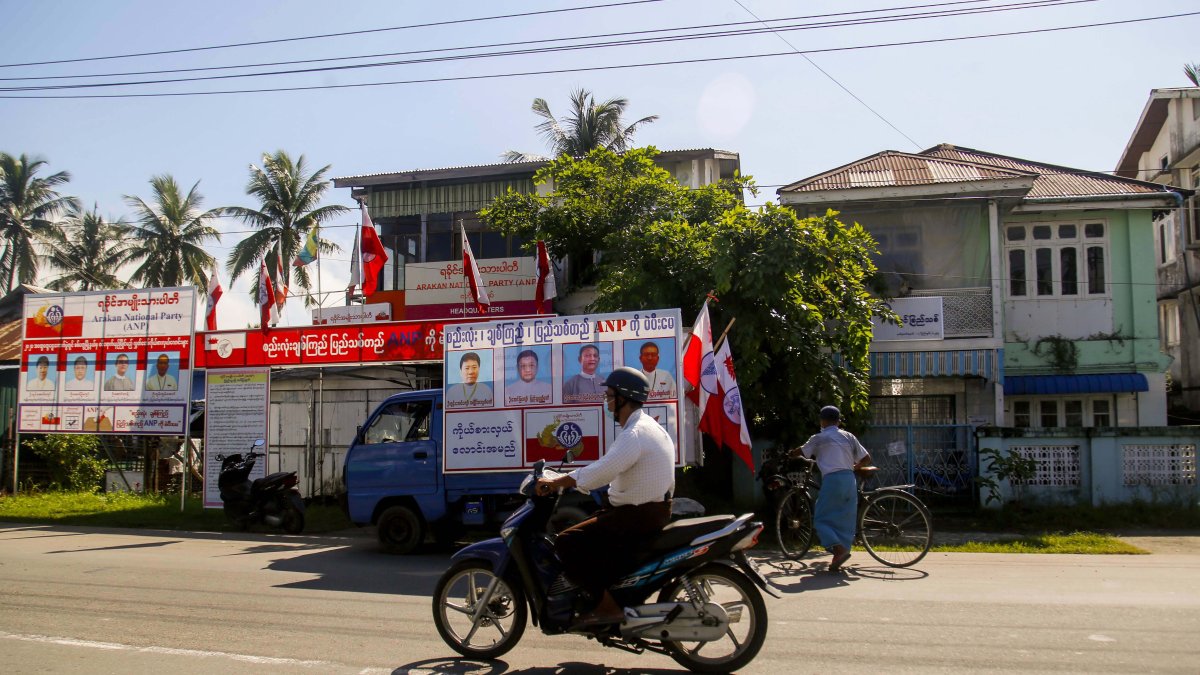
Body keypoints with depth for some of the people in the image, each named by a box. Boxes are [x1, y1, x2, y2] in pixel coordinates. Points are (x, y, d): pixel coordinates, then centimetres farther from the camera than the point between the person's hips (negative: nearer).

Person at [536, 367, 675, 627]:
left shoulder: (634, 434, -20)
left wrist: (555, 483, -19)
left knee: (567, 542, -13)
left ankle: (607, 606, -11)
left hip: (638, 516, -11)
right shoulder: (646, 426, 14)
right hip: (650, 508, 11)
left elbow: (600, 472, -27)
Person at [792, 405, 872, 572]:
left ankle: (839, 549, -19)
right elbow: (866, 459, 13)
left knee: (822, 518, 2)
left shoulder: (819, 438, 5)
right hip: (849, 479, 5)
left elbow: (802, 451, 22)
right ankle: (838, 559, 8)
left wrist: (790, 453, 44)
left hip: (832, 479, -5)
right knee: (845, 520, 9)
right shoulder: (848, 436, 14)